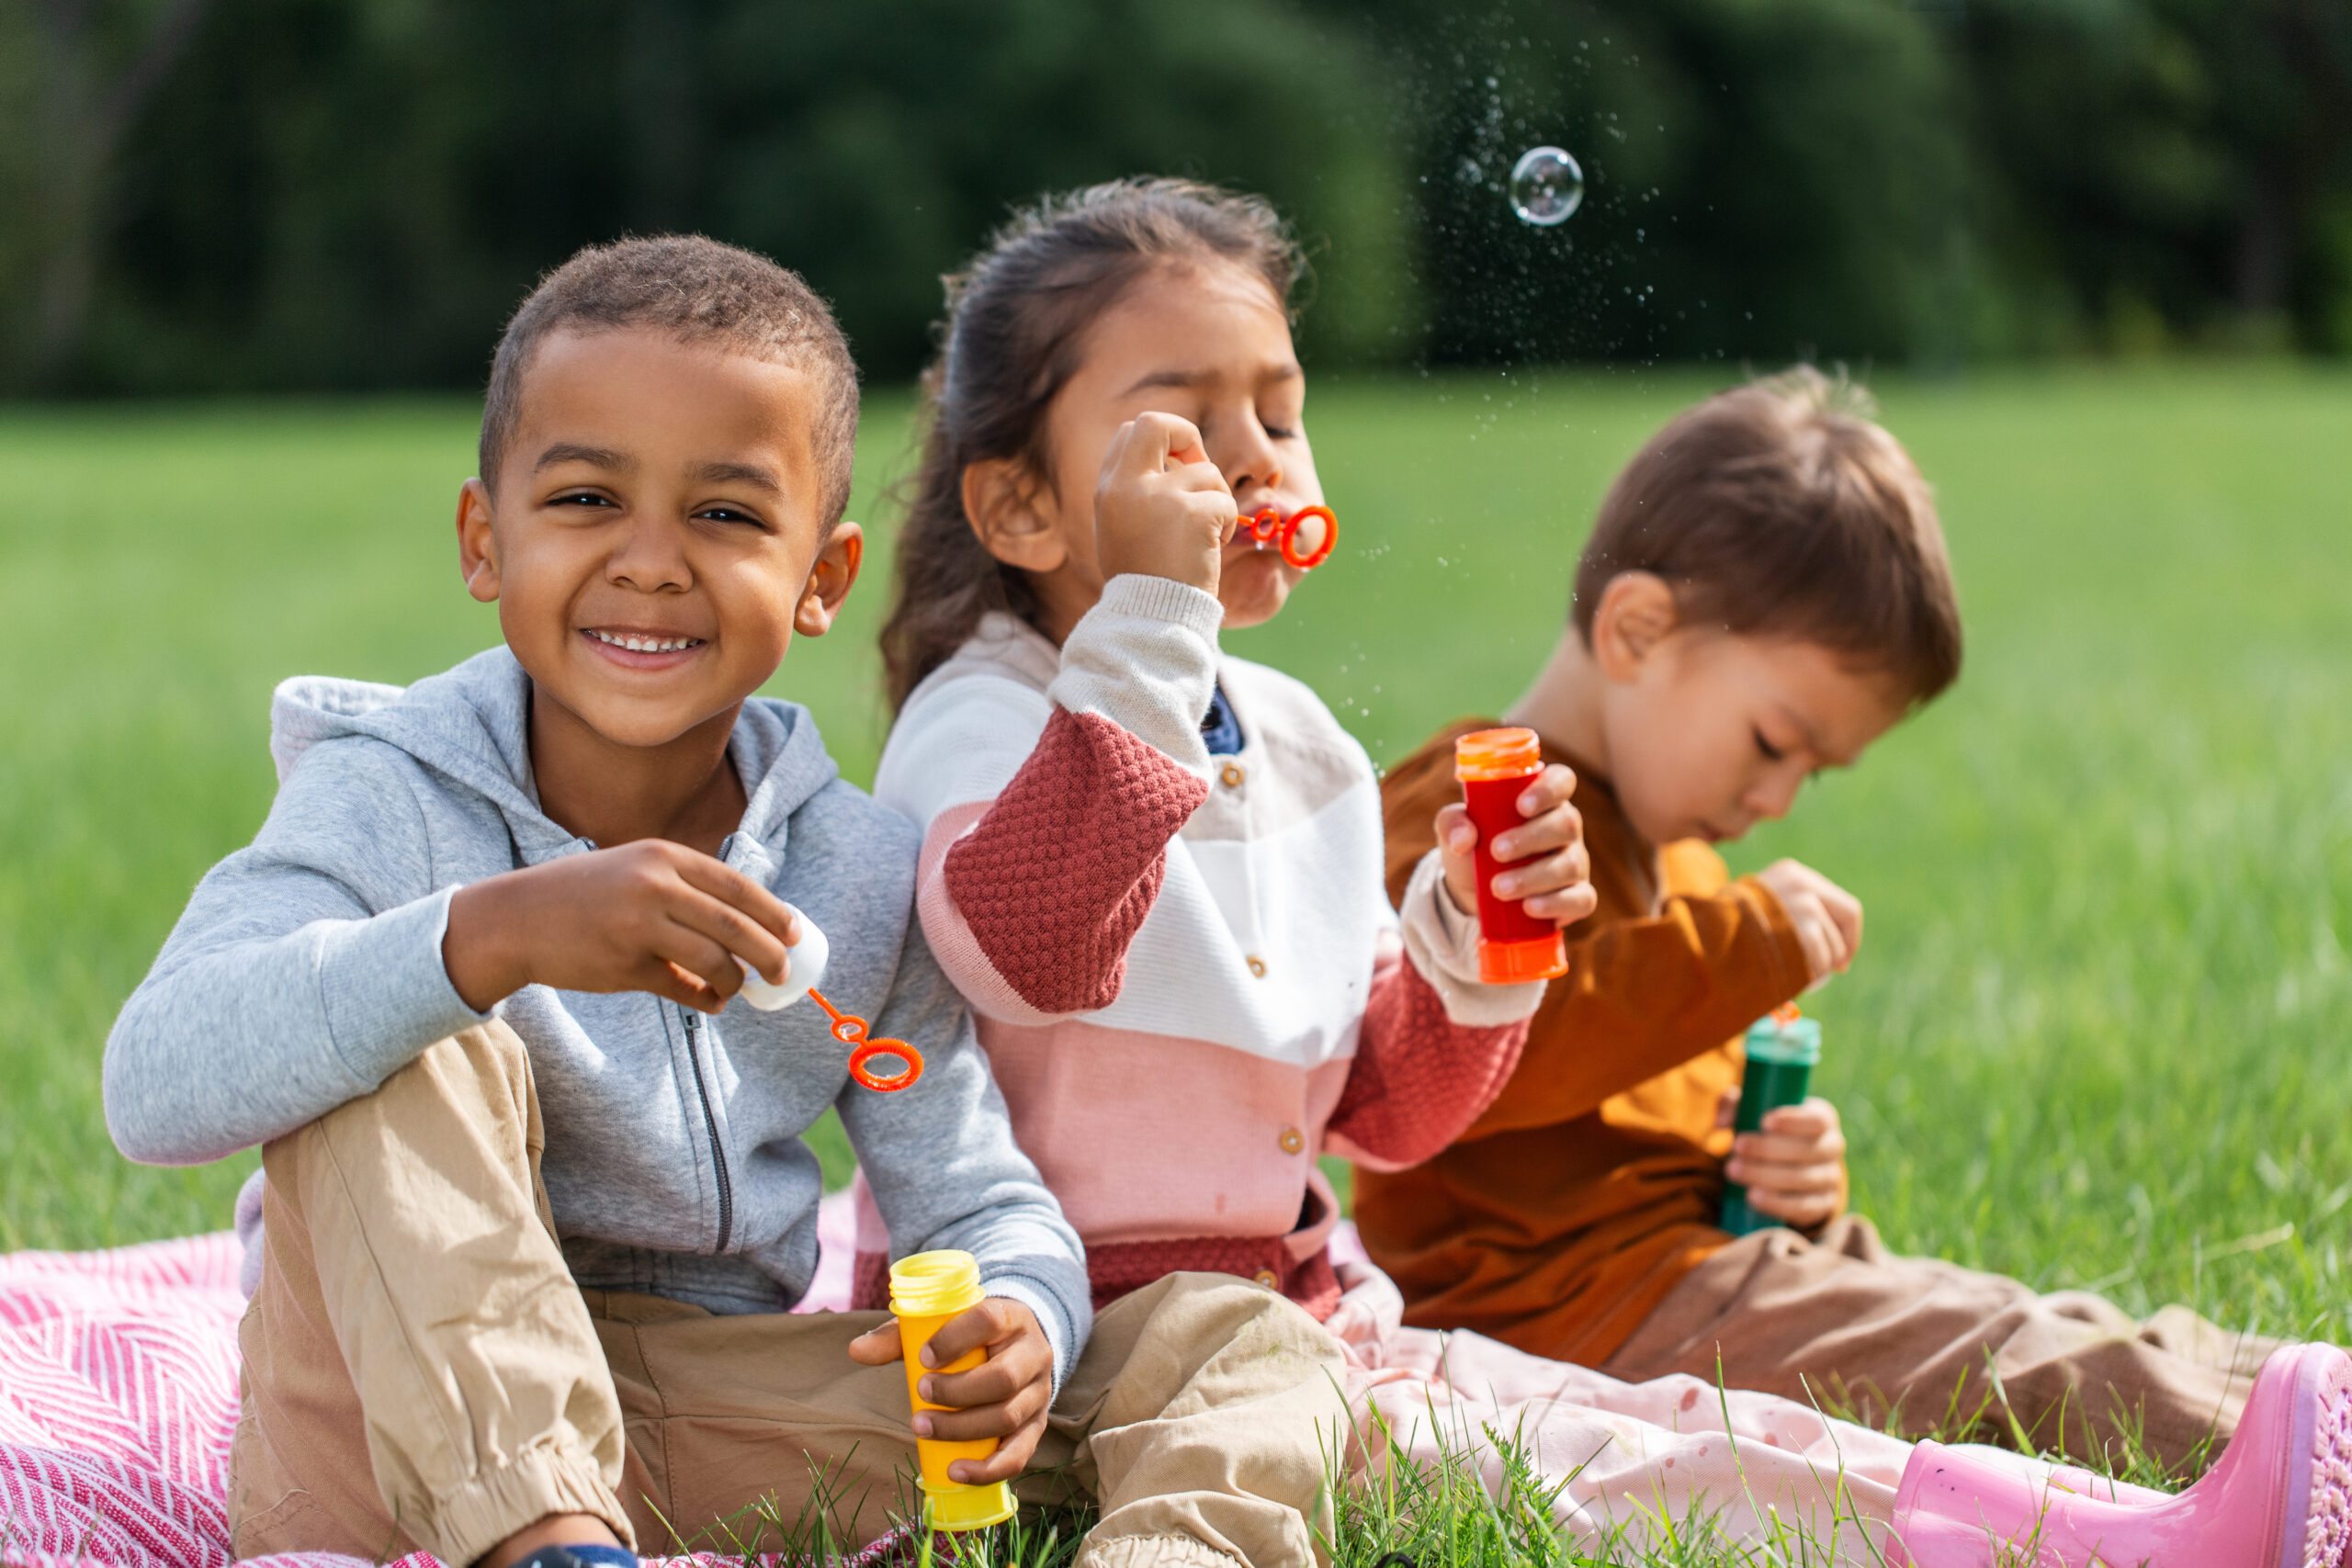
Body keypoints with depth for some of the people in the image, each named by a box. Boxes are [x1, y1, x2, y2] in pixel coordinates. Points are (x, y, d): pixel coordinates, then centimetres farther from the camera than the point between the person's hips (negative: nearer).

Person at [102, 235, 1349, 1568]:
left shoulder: (862, 876, -1)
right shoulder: (388, 801, -13)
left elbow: (986, 1204, 0)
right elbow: (158, 1085, -30)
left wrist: (1018, 1326, -26)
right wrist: (499, 933, -44)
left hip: (707, 1437, 4)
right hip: (417, 1419, -3)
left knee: (1247, 1341, -8)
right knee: (408, 1065, -29)